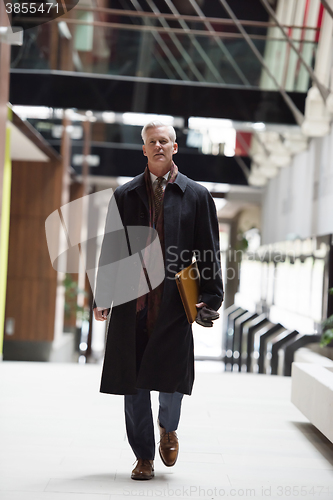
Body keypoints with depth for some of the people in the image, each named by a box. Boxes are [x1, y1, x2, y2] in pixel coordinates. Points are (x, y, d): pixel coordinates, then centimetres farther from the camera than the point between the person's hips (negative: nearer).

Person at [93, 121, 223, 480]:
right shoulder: (125, 195, 12)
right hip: (132, 304, 2)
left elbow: (209, 252, 6)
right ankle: (144, 457, 18)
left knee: (172, 378, -6)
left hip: (174, 303, -2)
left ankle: (168, 428, 27)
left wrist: (209, 298, -3)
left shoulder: (196, 195, 8)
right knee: (134, 384, 4)